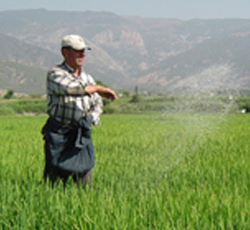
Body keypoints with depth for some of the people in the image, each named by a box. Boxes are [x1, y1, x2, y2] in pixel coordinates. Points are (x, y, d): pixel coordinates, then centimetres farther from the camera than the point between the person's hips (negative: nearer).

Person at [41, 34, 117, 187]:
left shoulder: (87, 78, 15)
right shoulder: (55, 74, -6)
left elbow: (97, 104, 20)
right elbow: (69, 88, -27)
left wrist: (91, 117, -2)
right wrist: (98, 89, -25)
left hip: (82, 137, 6)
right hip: (59, 136, -5)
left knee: (85, 184, 4)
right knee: (54, 183, -3)